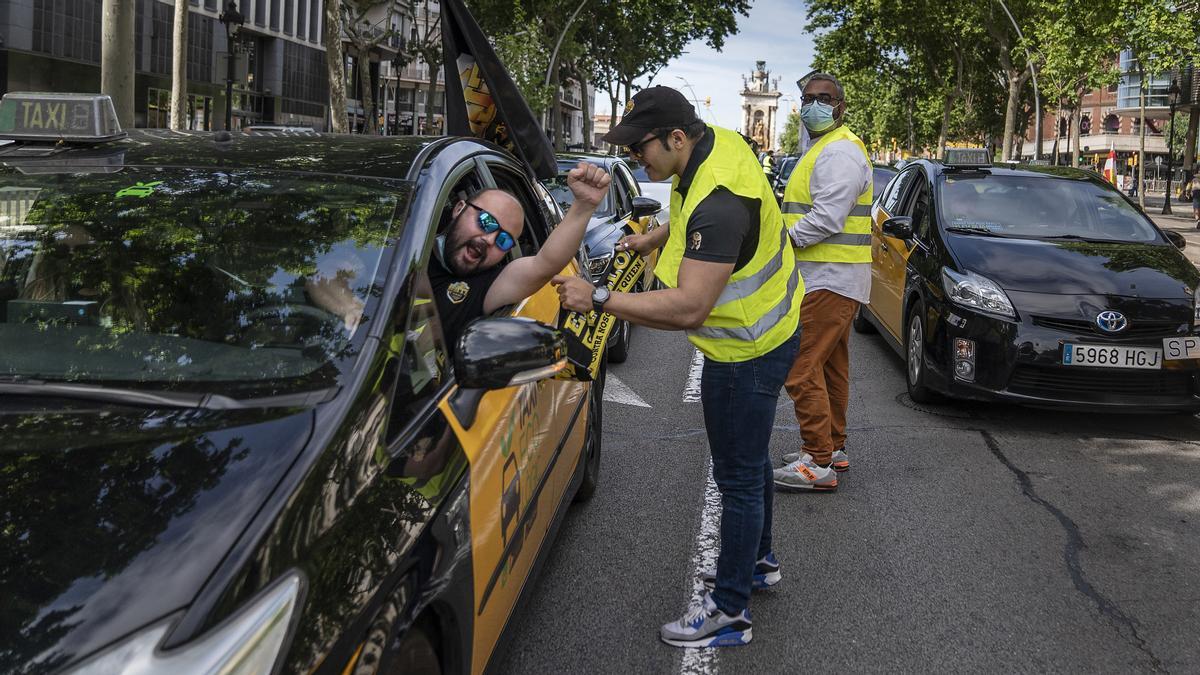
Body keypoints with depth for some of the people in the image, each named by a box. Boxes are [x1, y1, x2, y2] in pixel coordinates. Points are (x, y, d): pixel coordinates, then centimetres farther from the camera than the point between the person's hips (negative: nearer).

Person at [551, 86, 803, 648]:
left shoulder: (718, 202, -33)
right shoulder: (718, 143, -1)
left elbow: (688, 308, -36)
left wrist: (599, 300, -34)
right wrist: (654, 238, 11)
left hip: (747, 353, -11)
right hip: (765, 330, 11)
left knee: (738, 477, 0)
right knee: (749, 459, 25)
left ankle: (729, 612, 12)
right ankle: (758, 560, 44)